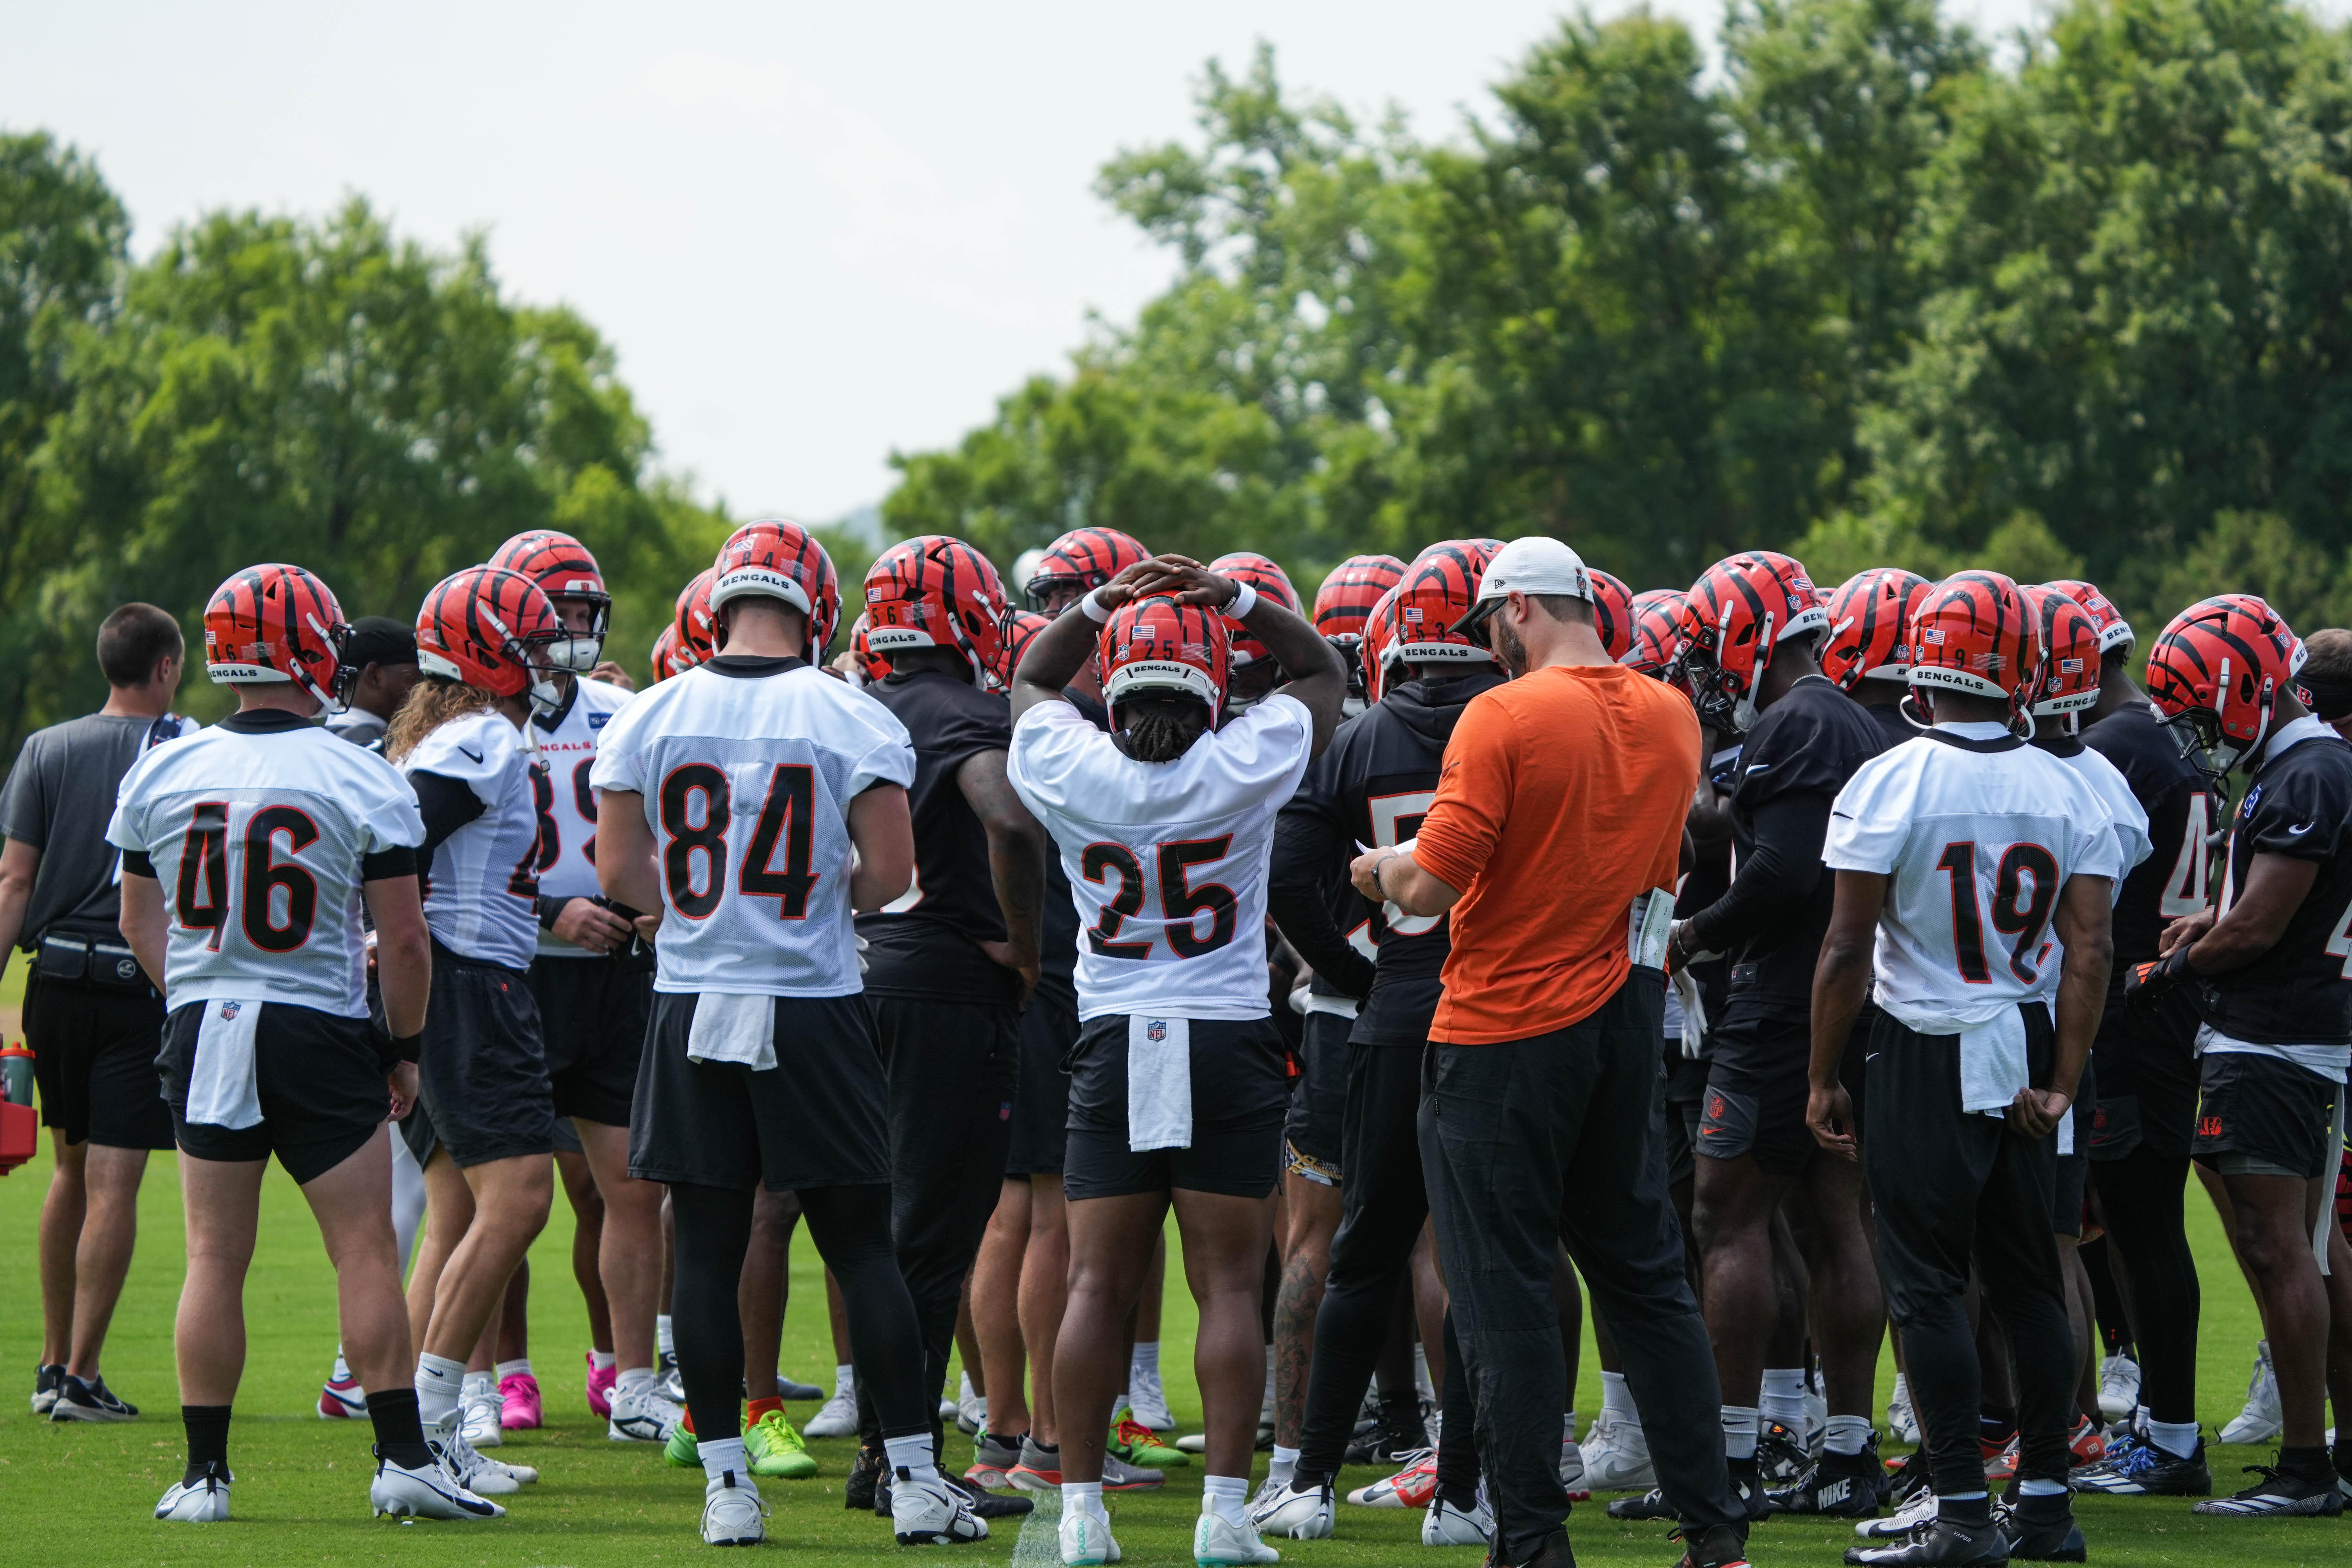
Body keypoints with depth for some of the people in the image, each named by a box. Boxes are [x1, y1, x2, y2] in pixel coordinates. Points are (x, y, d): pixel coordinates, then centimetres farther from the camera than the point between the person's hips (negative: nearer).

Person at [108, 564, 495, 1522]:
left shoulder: (160, 776, 1)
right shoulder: (364, 785, -9)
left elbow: (140, 924, 12)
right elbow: (403, 942, -6)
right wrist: (405, 1049, 8)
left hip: (202, 1035, 3)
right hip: (319, 1036, -3)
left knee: (215, 1255, 8)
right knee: (364, 1248, 2)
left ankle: (204, 1471, 8)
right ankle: (402, 1459, 1)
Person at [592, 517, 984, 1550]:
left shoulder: (651, 718, 0)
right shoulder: (851, 719, -7)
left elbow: (618, 874, 2)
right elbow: (890, 872, -8)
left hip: (694, 1007, 2)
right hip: (812, 1004, -1)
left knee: (707, 1252, 6)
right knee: (862, 1250, 5)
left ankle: (726, 1485, 6)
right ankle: (914, 1481, 5)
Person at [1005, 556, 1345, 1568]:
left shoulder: (1070, 771, -5)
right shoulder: (1242, 766, -9)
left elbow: (1030, 682, 18)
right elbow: (1324, 672, 10)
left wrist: (1098, 606, 10)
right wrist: (1236, 601, 1)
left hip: (1112, 1044, 2)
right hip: (1229, 1044, -1)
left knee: (1098, 1284, 4)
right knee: (1229, 1286, 1)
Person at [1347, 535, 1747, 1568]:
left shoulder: (1505, 719, -15)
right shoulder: (1674, 721, 5)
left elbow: (1435, 887, -17)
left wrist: (1384, 869, 3)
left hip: (1505, 1030, -6)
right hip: (1624, 1019, 6)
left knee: (1505, 1290, 0)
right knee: (1645, 1276, 14)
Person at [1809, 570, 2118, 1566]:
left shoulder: (1889, 785, -11)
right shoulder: (2068, 792, 2)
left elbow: (1848, 950, -11)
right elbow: (2089, 949, -2)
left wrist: (1823, 1079, -2)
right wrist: (2062, 1085, 1)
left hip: (1928, 1054, -5)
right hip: (2029, 1048, 5)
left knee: (1928, 1286, -2)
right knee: (2026, 1277, 13)